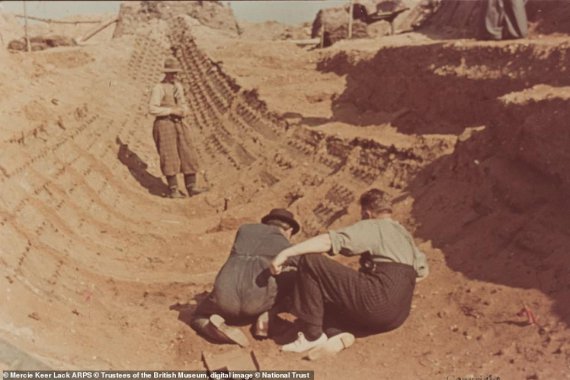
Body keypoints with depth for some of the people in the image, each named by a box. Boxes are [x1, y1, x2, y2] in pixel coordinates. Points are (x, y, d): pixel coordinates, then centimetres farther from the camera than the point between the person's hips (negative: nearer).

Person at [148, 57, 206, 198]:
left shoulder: (178, 86, 14)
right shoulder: (158, 88, -7)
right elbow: (152, 109, -14)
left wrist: (183, 111, -1)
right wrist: (171, 110, -17)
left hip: (178, 124, 7)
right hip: (164, 125, -7)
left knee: (187, 155, 1)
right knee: (170, 157, -9)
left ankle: (191, 187, 5)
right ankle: (173, 190, -5)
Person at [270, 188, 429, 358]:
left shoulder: (371, 227, 0)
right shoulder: (405, 235, 23)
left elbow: (330, 241, -14)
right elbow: (423, 270, 31)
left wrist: (287, 252, -18)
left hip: (377, 303, -9)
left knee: (310, 262, -7)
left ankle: (312, 335, -8)